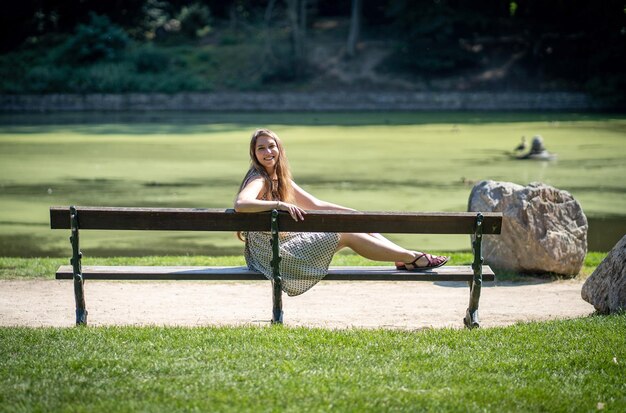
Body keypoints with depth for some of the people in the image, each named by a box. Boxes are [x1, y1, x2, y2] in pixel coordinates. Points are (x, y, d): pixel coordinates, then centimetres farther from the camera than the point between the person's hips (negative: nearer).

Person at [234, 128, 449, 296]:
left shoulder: (280, 179, 13)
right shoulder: (258, 180, -14)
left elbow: (315, 204, 16)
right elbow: (240, 204, -35)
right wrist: (278, 205, -38)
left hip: (283, 244, 9)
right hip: (268, 252, -9)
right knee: (346, 235, -12)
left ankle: (407, 258, -7)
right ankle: (412, 259, -9)